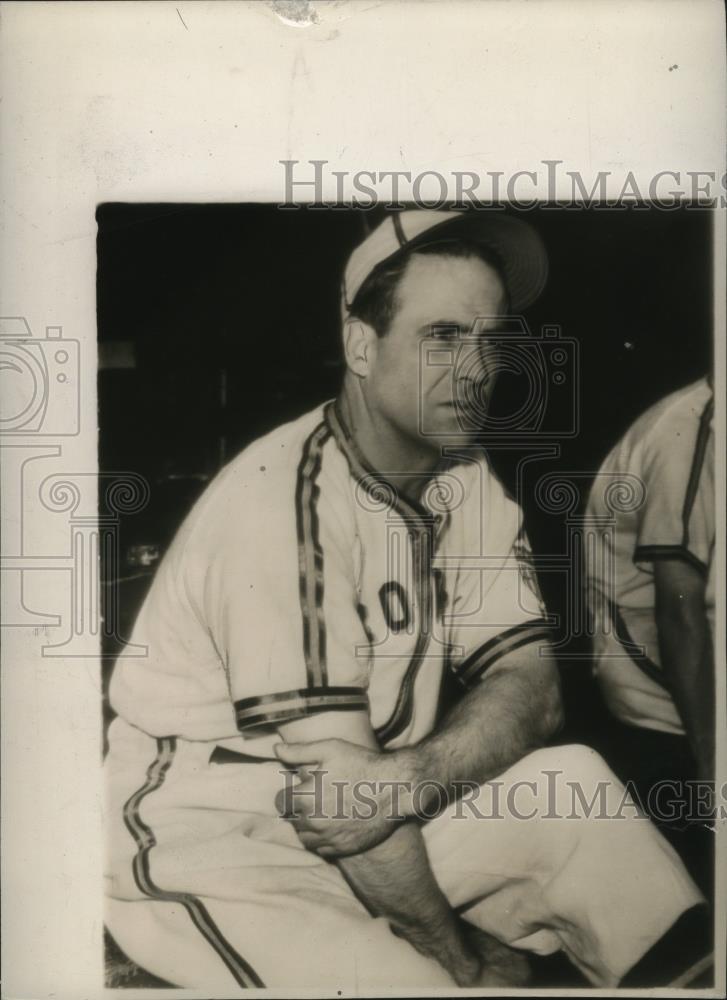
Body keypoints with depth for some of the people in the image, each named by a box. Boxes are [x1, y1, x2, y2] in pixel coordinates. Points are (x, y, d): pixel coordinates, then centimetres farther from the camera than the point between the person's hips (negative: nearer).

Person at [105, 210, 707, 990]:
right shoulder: (283, 501, -24)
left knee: (577, 790, -8)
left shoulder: (465, 479, 0)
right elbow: (337, 781, -22)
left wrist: (410, 778, -26)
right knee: (411, 981, -27)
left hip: (370, 826, 7)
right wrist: (460, 954, -8)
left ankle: (685, 972, 11)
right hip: (209, 856, -6)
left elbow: (530, 686, -5)